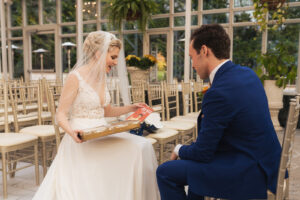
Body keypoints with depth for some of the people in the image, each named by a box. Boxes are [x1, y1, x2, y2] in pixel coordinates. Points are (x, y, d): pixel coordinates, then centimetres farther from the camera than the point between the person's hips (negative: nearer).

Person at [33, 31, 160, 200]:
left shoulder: (102, 77, 13)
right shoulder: (76, 77, -9)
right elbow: (61, 114, -9)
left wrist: (130, 108, 9)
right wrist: (71, 131, -28)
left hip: (101, 135, 6)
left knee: (142, 147, -14)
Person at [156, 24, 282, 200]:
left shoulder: (218, 93, -26)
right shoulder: (247, 73, 2)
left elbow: (202, 154, -17)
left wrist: (179, 150, 2)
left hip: (251, 173, -10)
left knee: (166, 172, -8)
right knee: (192, 160, 28)